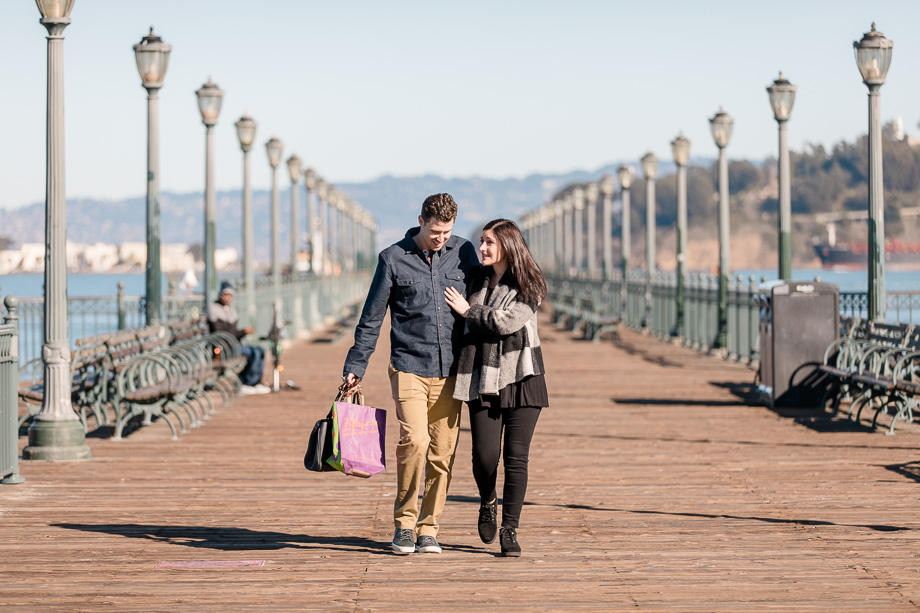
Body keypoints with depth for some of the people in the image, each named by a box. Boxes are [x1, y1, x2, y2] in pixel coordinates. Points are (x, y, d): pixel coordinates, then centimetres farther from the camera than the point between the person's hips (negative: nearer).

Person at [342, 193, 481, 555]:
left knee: (443, 451, 0)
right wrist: (355, 366, 5)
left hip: (451, 371, 2)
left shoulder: (463, 252, 8)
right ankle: (404, 522, -1)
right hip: (409, 368, -2)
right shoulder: (393, 259, 2)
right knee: (414, 440, -17)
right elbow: (371, 318, 7)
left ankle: (428, 529, 10)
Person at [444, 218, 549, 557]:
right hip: (484, 378, 3)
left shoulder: (527, 286, -2)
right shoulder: (478, 280, 13)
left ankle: (510, 530, 4)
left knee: (516, 457, -4)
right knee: (485, 456, -8)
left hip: (520, 376, -3)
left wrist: (467, 311, -6)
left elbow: (507, 321, -16)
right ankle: (488, 502, 23)